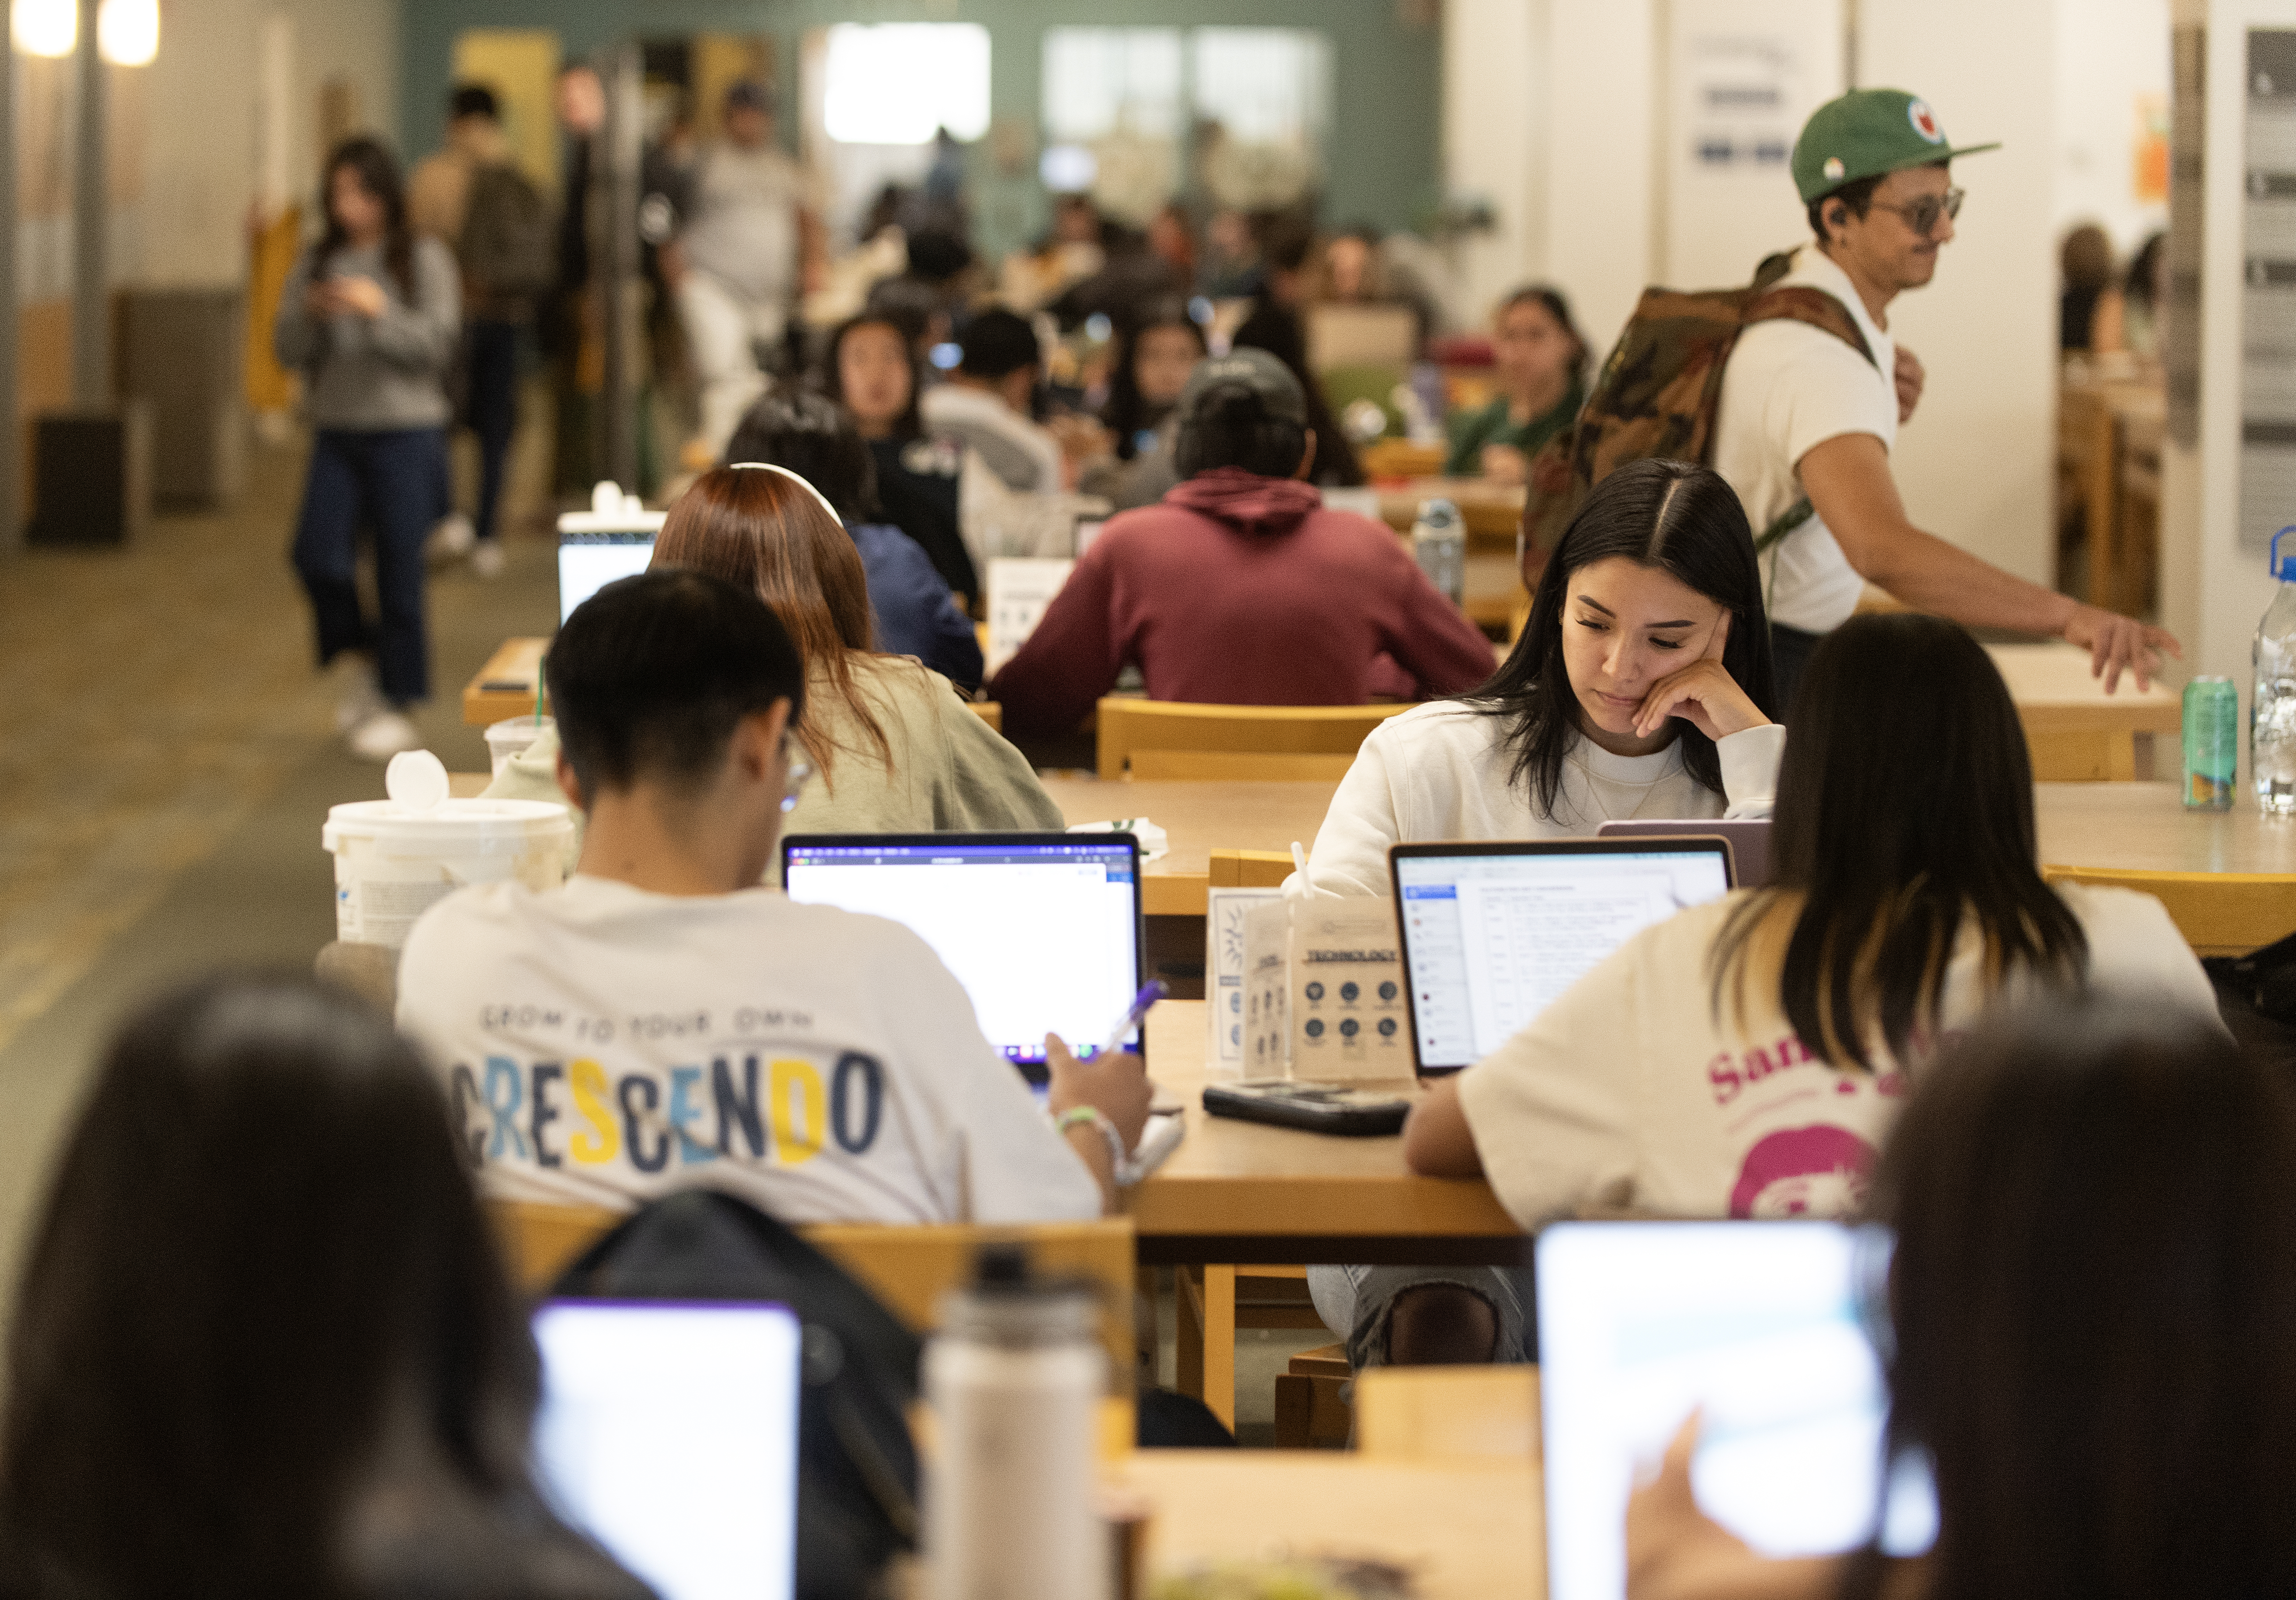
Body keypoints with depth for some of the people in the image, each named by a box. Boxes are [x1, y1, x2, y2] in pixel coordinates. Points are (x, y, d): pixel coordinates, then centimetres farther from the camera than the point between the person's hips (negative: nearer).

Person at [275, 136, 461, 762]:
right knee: (318, 555, -12)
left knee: (399, 570, 0)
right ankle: (358, 661, 15)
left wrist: (380, 312, -22)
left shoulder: (424, 260, -2)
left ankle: (396, 702, 12)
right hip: (336, 433, 3)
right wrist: (308, 316, -14)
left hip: (407, 434, -3)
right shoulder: (317, 264, 8)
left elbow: (437, 343, -9)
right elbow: (287, 351, 6)